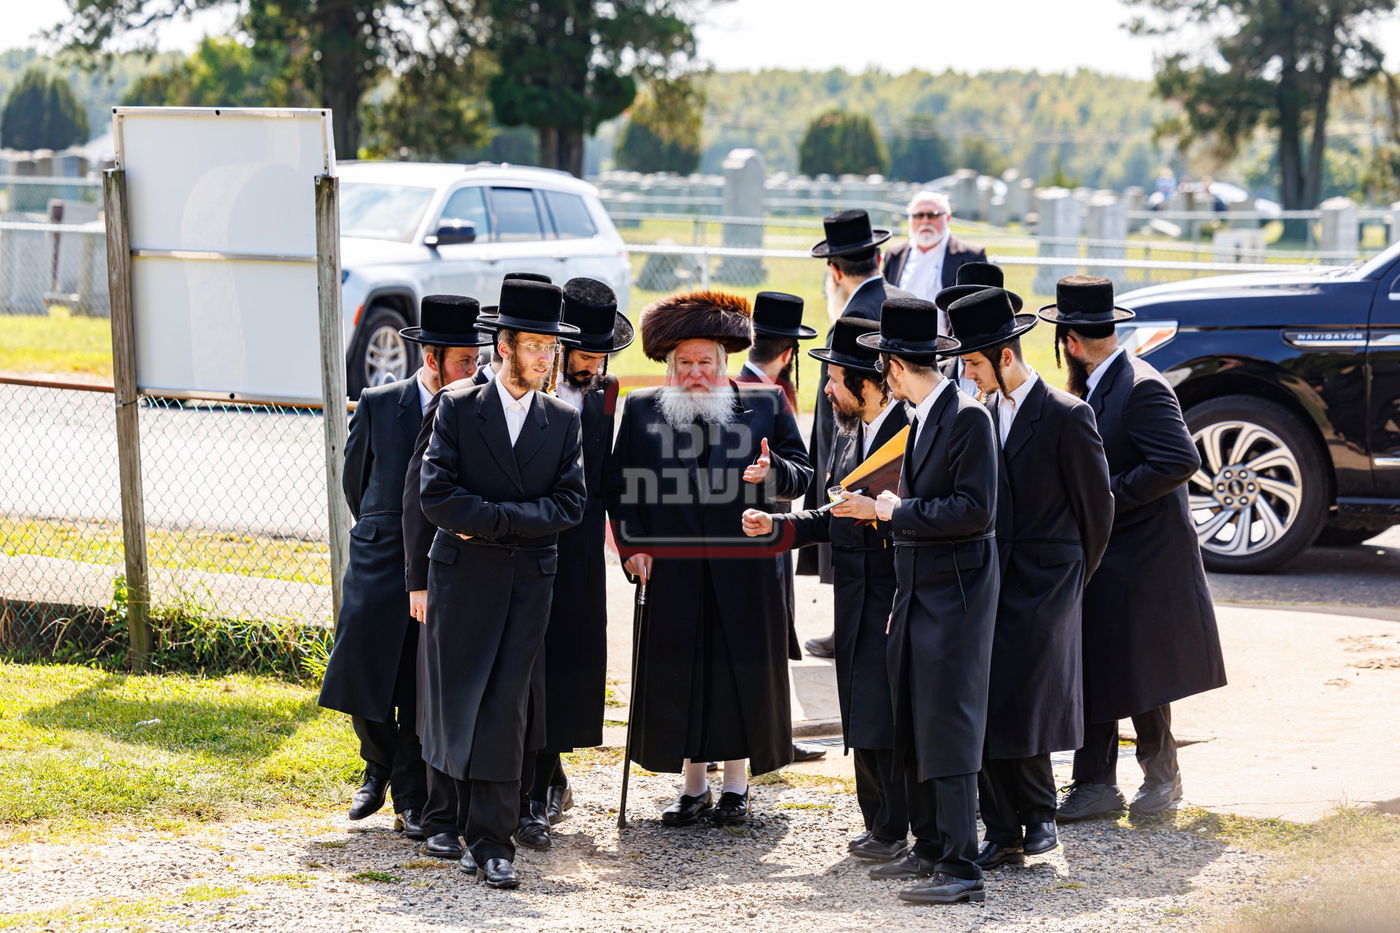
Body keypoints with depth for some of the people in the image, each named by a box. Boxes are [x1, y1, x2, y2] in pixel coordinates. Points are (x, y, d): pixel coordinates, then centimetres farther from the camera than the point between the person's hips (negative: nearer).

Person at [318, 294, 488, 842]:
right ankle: (379, 768, 26)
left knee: (425, 693, 0)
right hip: (380, 565, 0)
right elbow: (354, 478, 13)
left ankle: (411, 799, 10)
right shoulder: (379, 406, 1)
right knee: (365, 679, 0)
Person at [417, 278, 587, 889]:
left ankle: (492, 844, -7)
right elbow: (436, 496, -8)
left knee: (506, 709, -6)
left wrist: (490, 519, -10)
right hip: (462, 579, -1)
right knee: (459, 703, 4)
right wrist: (512, 518, -11)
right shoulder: (456, 407, 1)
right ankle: (475, 824, 21)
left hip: (529, 583, 1)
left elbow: (568, 506, -1)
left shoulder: (563, 421, 7)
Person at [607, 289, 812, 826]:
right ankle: (693, 787, 16)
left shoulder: (766, 405, 5)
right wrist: (632, 545, -3)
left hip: (745, 569, -1)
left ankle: (736, 785, 15)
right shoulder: (642, 410, 8)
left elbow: (802, 477, 5)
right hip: (672, 571, 1)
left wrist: (773, 471, -17)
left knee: (742, 668, 3)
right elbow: (620, 486, 9)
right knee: (678, 674, 4)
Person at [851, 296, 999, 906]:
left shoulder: (968, 418, -14)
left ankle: (961, 870, -8)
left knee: (946, 730, -10)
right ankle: (929, 850, 22)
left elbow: (974, 511, -20)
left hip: (953, 597, -10)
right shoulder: (921, 420, 14)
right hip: (917, 595, 10)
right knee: (912, 729, 13)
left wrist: (893, 511, -15)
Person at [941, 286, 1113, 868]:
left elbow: (1097, 504, -1)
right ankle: (1003, 832, 5)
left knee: (1022, 706, -12)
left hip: (1042, 585, -5)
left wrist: (1073, 574, 7)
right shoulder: (981, 413, 10)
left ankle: (1039, 815, 7)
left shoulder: (1066, 416, -7)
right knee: (984, 709, 0)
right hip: (987, 582, 6)